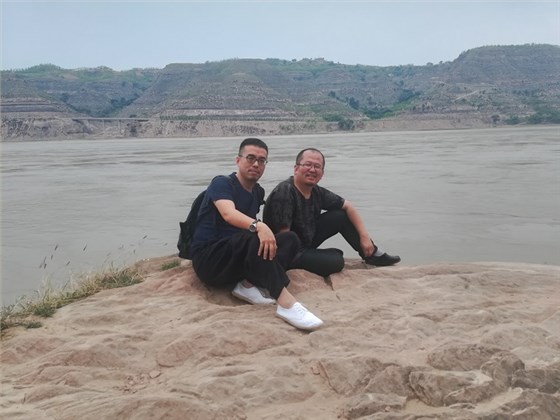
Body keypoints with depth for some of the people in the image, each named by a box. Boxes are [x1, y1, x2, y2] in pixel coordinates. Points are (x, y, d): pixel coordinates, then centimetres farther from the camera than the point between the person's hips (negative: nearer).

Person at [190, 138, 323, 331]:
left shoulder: (258, 192, 13)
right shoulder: (221, 183, -9)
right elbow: (229, 214, -30)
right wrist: (258, 226, -47)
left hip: (236, 262, 7)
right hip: (208, 260, -7)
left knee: (290, 239, -9)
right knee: (254, 238, -34)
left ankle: (248, 284, -25)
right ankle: (286, 302, -42)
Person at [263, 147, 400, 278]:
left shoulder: (317, 192, -3)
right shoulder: (284, 193, -26)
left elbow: (347, 206, 8)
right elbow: (283, 237, -27)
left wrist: (364, 236, 1)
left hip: (307, 241, 8)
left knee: (340, 216, 3)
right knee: (335, 261, -23)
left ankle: (372, 254, 17)